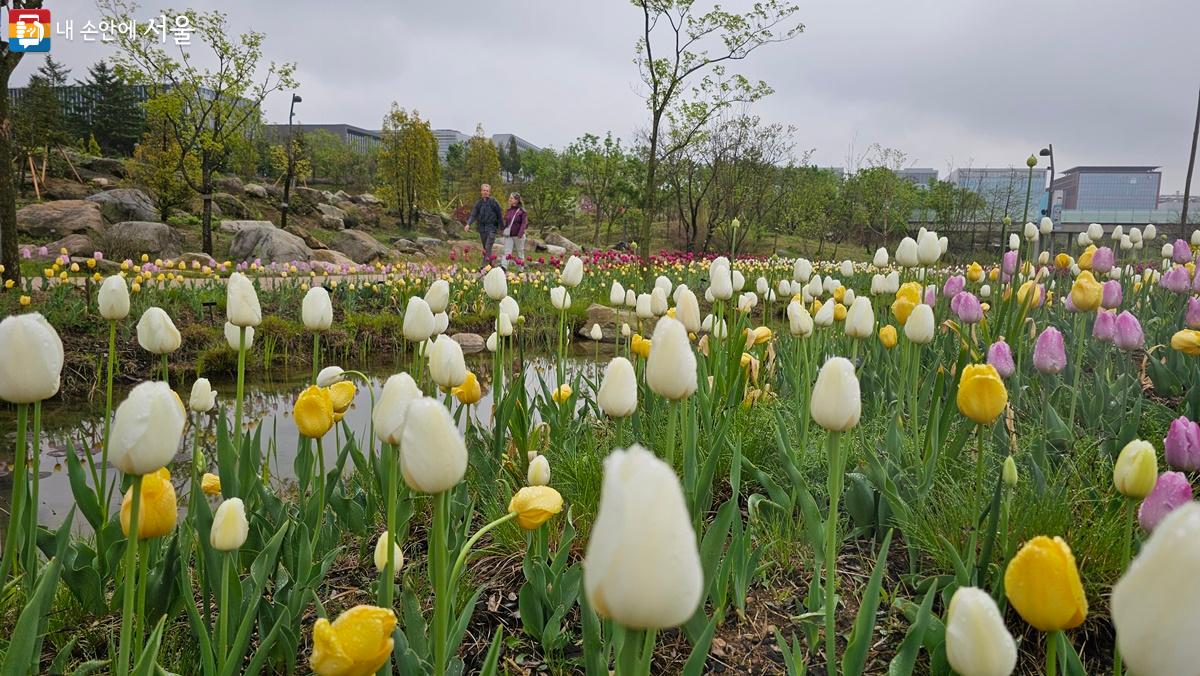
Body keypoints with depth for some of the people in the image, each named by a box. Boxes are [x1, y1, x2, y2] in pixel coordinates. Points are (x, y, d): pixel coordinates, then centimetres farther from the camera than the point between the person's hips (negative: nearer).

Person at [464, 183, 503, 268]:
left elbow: (499, 215, 1)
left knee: (488, 247, -15)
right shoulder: (479, 203, 8)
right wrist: (468, 224, -12)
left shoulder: (494, 202, -3)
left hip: (492, 227, -5)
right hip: (482, 228, 5)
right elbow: (473, 214, 4)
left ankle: (485, 265, -19)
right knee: (485, 248, 10)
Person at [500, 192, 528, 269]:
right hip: (508, 235, 4)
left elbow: (524, 222, -13)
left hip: (517, 236, -4)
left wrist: (520, 233, -23)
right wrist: (503, 231, 9)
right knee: (507, 252, -4)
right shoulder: (509, 210, 8)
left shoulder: (521, 211, -7)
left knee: (520, 253, 8)